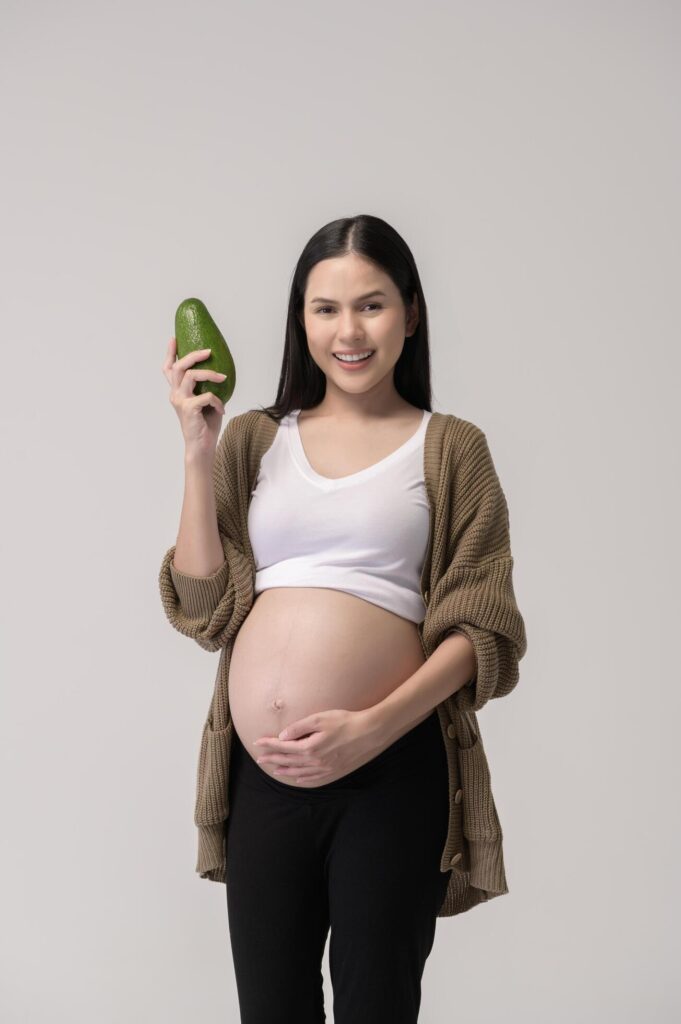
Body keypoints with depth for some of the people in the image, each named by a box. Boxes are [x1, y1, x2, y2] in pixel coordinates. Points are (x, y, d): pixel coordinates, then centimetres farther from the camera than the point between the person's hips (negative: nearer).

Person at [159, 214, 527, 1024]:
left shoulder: (450, 447, 4)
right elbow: (204, 610, 4)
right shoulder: (253, 439, 12)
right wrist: (198, 454, -2)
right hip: (262, 773, 3)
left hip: (392, 772, -2)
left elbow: (483, 631, -3)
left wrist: (373, 728, -16)